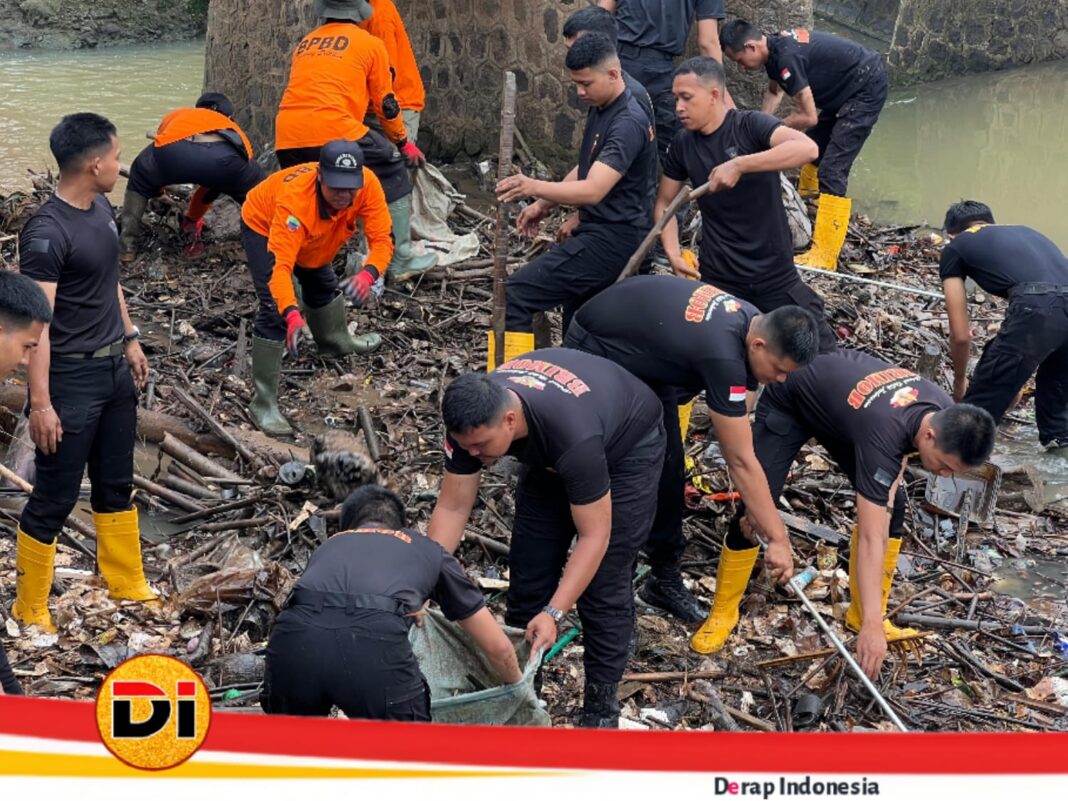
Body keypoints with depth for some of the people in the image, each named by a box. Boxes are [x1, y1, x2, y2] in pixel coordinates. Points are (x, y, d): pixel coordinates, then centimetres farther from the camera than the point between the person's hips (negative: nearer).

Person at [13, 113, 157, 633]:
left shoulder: (101, 209, 4)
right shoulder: (47, 232, -23)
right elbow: (36, 323, -23)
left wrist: (130, 339, 20)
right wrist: (40, 403, -23)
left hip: (114, 369, 8)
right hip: (71, 380, -8)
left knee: (116, 485, 20)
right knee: (54, 498, 2)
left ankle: (127, 584, 35)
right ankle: (29, 610, 16)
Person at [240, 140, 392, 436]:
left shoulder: (368, 185, -33)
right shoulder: (294, 200, -45)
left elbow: (381, 239, -31)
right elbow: (280, 266, -49)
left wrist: (369, 274, -53)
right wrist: (292, 314, -65)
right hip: (263, 227, -6)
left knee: (323, 283, 26)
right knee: (275, 309, -19)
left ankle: (335, 341, 57)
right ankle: (263, 403, -13)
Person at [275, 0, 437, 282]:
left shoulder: (304, 44, 26)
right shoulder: (370, 43, 12)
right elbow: (386, 103, 16)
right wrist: (403, 143, 31)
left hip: (286, 137, 5)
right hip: (334, 131, -5)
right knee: (392, 177, 13)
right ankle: (400, 262, 13)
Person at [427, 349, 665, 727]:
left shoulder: (573, 436, -45)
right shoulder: (471, 418, -29)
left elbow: (594, 536, -36)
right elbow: (452, 508, -20)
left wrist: (553, 613, -41)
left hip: (627, 444, -5)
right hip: (548, 454, 5)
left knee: (603, 580, -11)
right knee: (529, 567, 1)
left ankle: (601, 704, 2)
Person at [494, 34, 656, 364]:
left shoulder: (627, 124, -20)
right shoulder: (600, 110, 12)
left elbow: (594, 189, -32)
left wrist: (535, 187, -46)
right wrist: (543, 206, 15)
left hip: (611, 239, -11)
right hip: (599, 231, 11)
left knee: (516, 294, -17)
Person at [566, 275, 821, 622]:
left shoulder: (750, 319, -11)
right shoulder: (722, 355, -37)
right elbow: (741, 461, -30)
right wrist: (779, 539, -23)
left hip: (642, 358, 8)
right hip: (595, 355, -8)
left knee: (667, 469, 4)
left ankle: (665, 577, 17)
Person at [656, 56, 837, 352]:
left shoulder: (750, 125, -13)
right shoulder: (683, 143, 1)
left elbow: (807, 148, -31)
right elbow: (664, 202, 11)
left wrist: (738, 165, -36)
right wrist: (673, 254, -5)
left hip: (774, 274, -3)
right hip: (716, 277, 3)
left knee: (818, 353, -2)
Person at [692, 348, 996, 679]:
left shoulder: (947, 414, -22)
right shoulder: (884, 432, -43)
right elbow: (871, 538, -44)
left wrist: (892, 479, -15)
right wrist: (872, 626, -46)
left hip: (839, 396, 7)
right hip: (789, 402, -7)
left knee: (893, 508, -5)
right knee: (755, 509, -16)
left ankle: (860, 613, 6)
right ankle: (723, 612, 3)